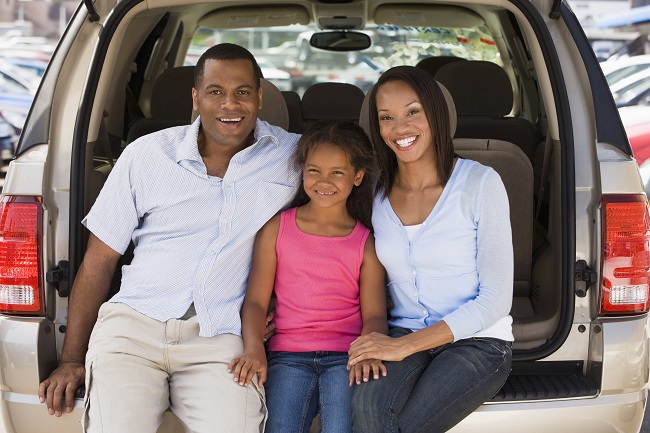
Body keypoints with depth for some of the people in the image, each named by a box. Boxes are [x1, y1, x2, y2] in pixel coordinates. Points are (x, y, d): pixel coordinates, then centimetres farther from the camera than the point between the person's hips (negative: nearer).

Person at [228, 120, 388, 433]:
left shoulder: (366, 242, 10)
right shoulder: (276, 229, 11)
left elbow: (374, 313, 3)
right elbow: (256, 300, 7)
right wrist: (254, 349, -11)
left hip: (345, 357, 0)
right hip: (288, 355, 0)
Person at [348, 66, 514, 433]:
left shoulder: (480, 183, -7)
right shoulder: (374, 193, 5)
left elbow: (496, 300, -10)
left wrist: (405, 345, -17)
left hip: (477, 342, -3)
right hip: (402, 338, 3)